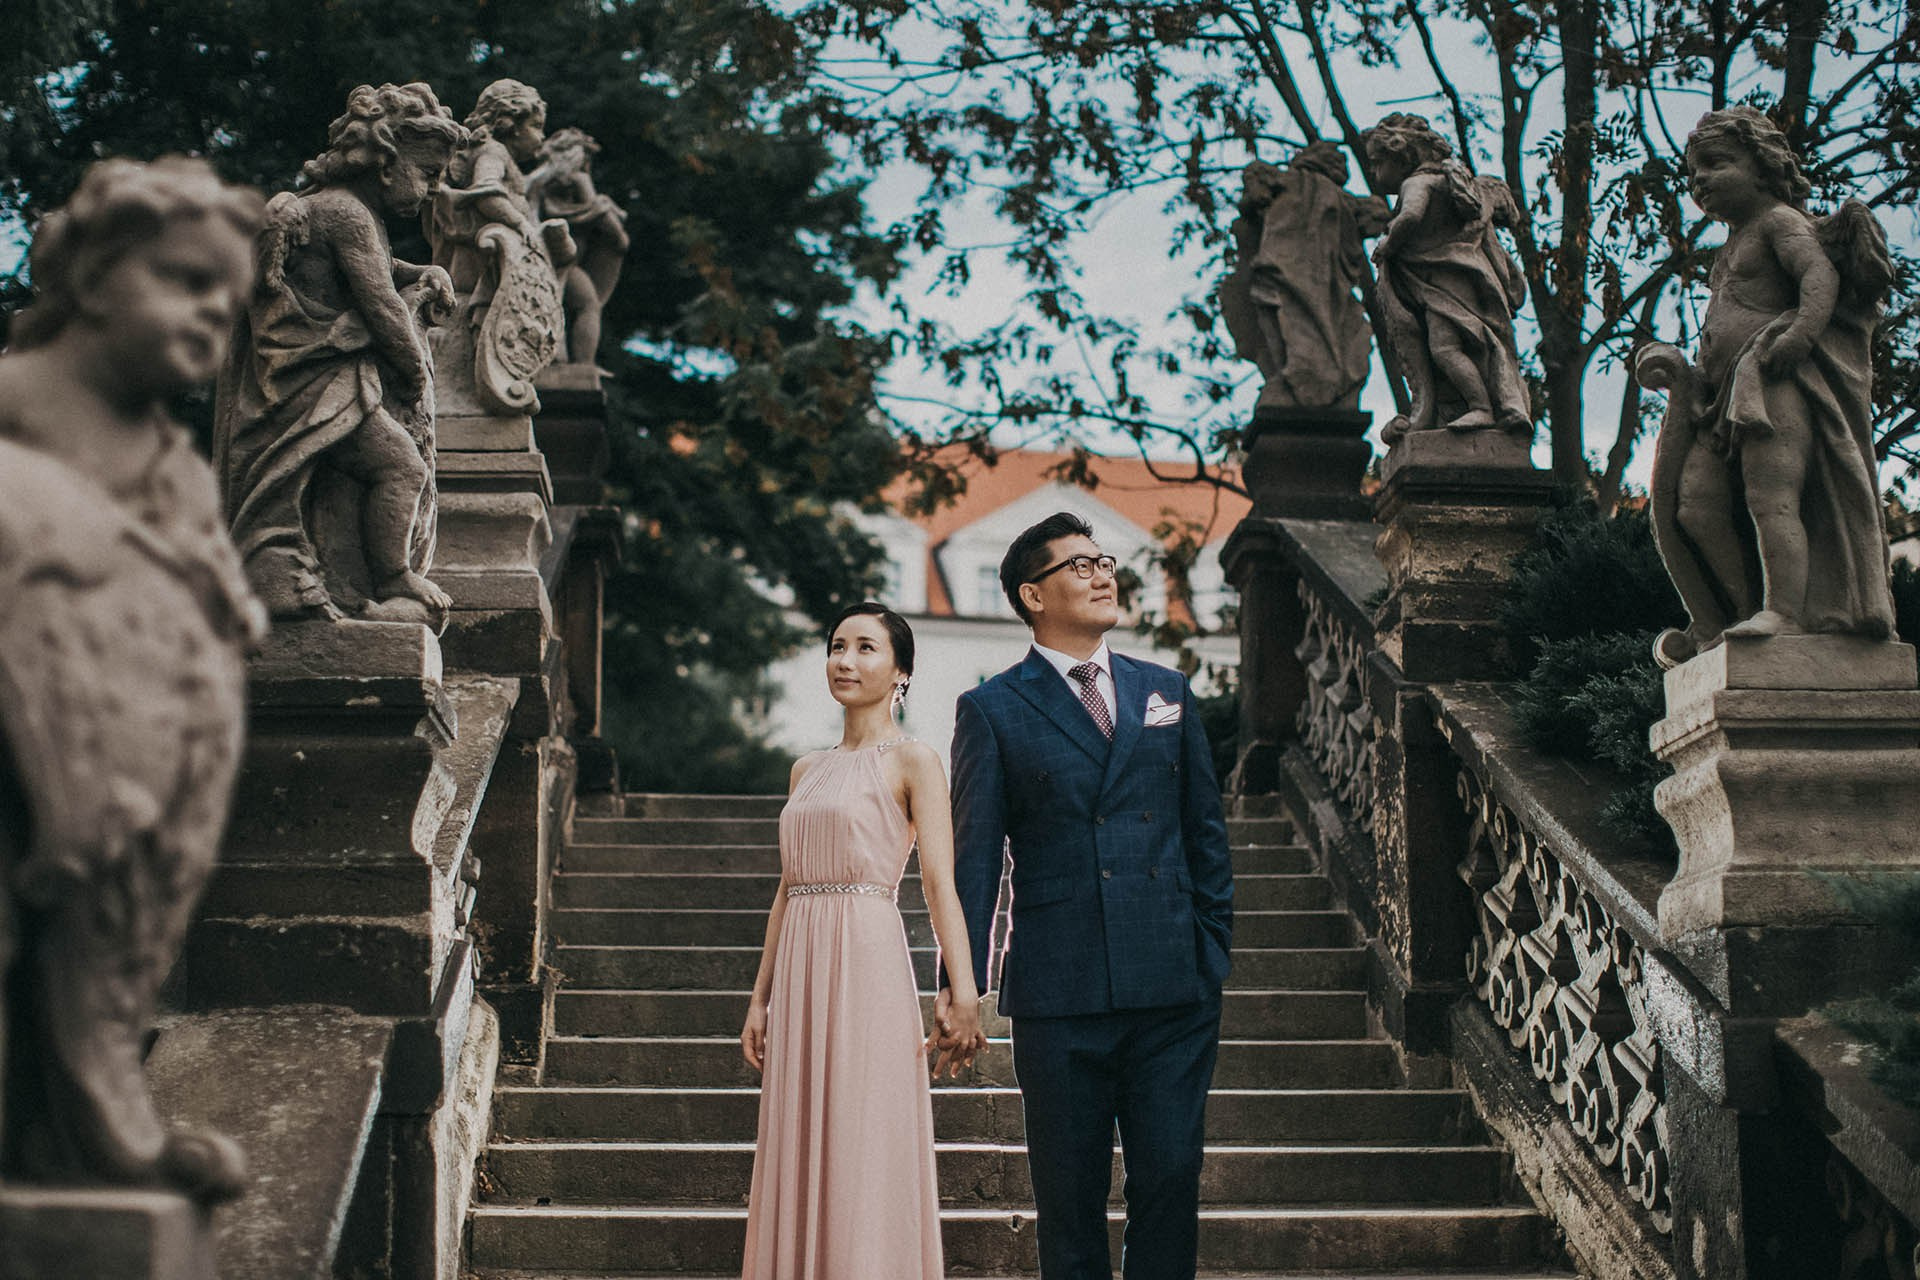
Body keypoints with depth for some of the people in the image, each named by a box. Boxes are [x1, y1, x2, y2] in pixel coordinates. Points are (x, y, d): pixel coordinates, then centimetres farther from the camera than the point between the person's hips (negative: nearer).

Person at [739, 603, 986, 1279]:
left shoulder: (911, 761, -2)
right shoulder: (807, 770, 17)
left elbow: (939, 881, -13)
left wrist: (963, 990, -24)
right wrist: (760, 999, 14)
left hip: (868, 970, -6)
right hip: (801, 976, 6)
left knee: (865, 1157, -5)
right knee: (801, 1157, 7)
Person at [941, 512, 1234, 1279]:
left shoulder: (1166, 692, 13)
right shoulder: (993, 711, 3)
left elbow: (1206, 833, 15)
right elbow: (974, 855, 0)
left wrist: (1215, 951, 8)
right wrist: (960, 980, -6)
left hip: (1173, 989, 3)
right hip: (1060, 994, -3)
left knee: (1171, 1181, 2)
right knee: (1070, 1199, 5)